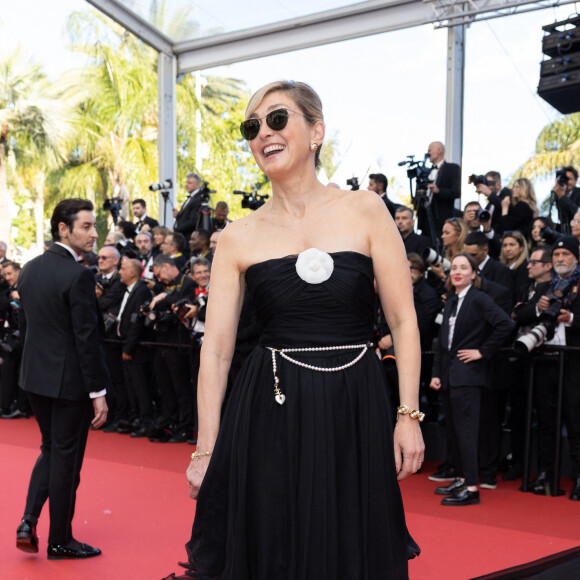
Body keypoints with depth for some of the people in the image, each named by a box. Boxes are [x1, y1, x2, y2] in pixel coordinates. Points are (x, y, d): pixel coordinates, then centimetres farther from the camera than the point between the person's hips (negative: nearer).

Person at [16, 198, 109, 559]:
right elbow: (87, 337, -20)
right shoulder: (79, 275, -19)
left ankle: (29, 520, 11)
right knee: (66, 458, 5)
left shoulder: (30, 270, 6)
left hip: (36, 377, 7)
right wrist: (98, 392, -15)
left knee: (51, 449, 22)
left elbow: (25, 325, 13)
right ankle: (60, 540, 17)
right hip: (70, 380, -7)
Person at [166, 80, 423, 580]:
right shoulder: (238, 238, 2)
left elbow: (403, 320, 0)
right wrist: (205, 450, -1)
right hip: (269, 414, 1)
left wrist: (408, 414, -8)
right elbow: (216, 348, 2)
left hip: (355, 411, 0)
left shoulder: (365, 211, 0)